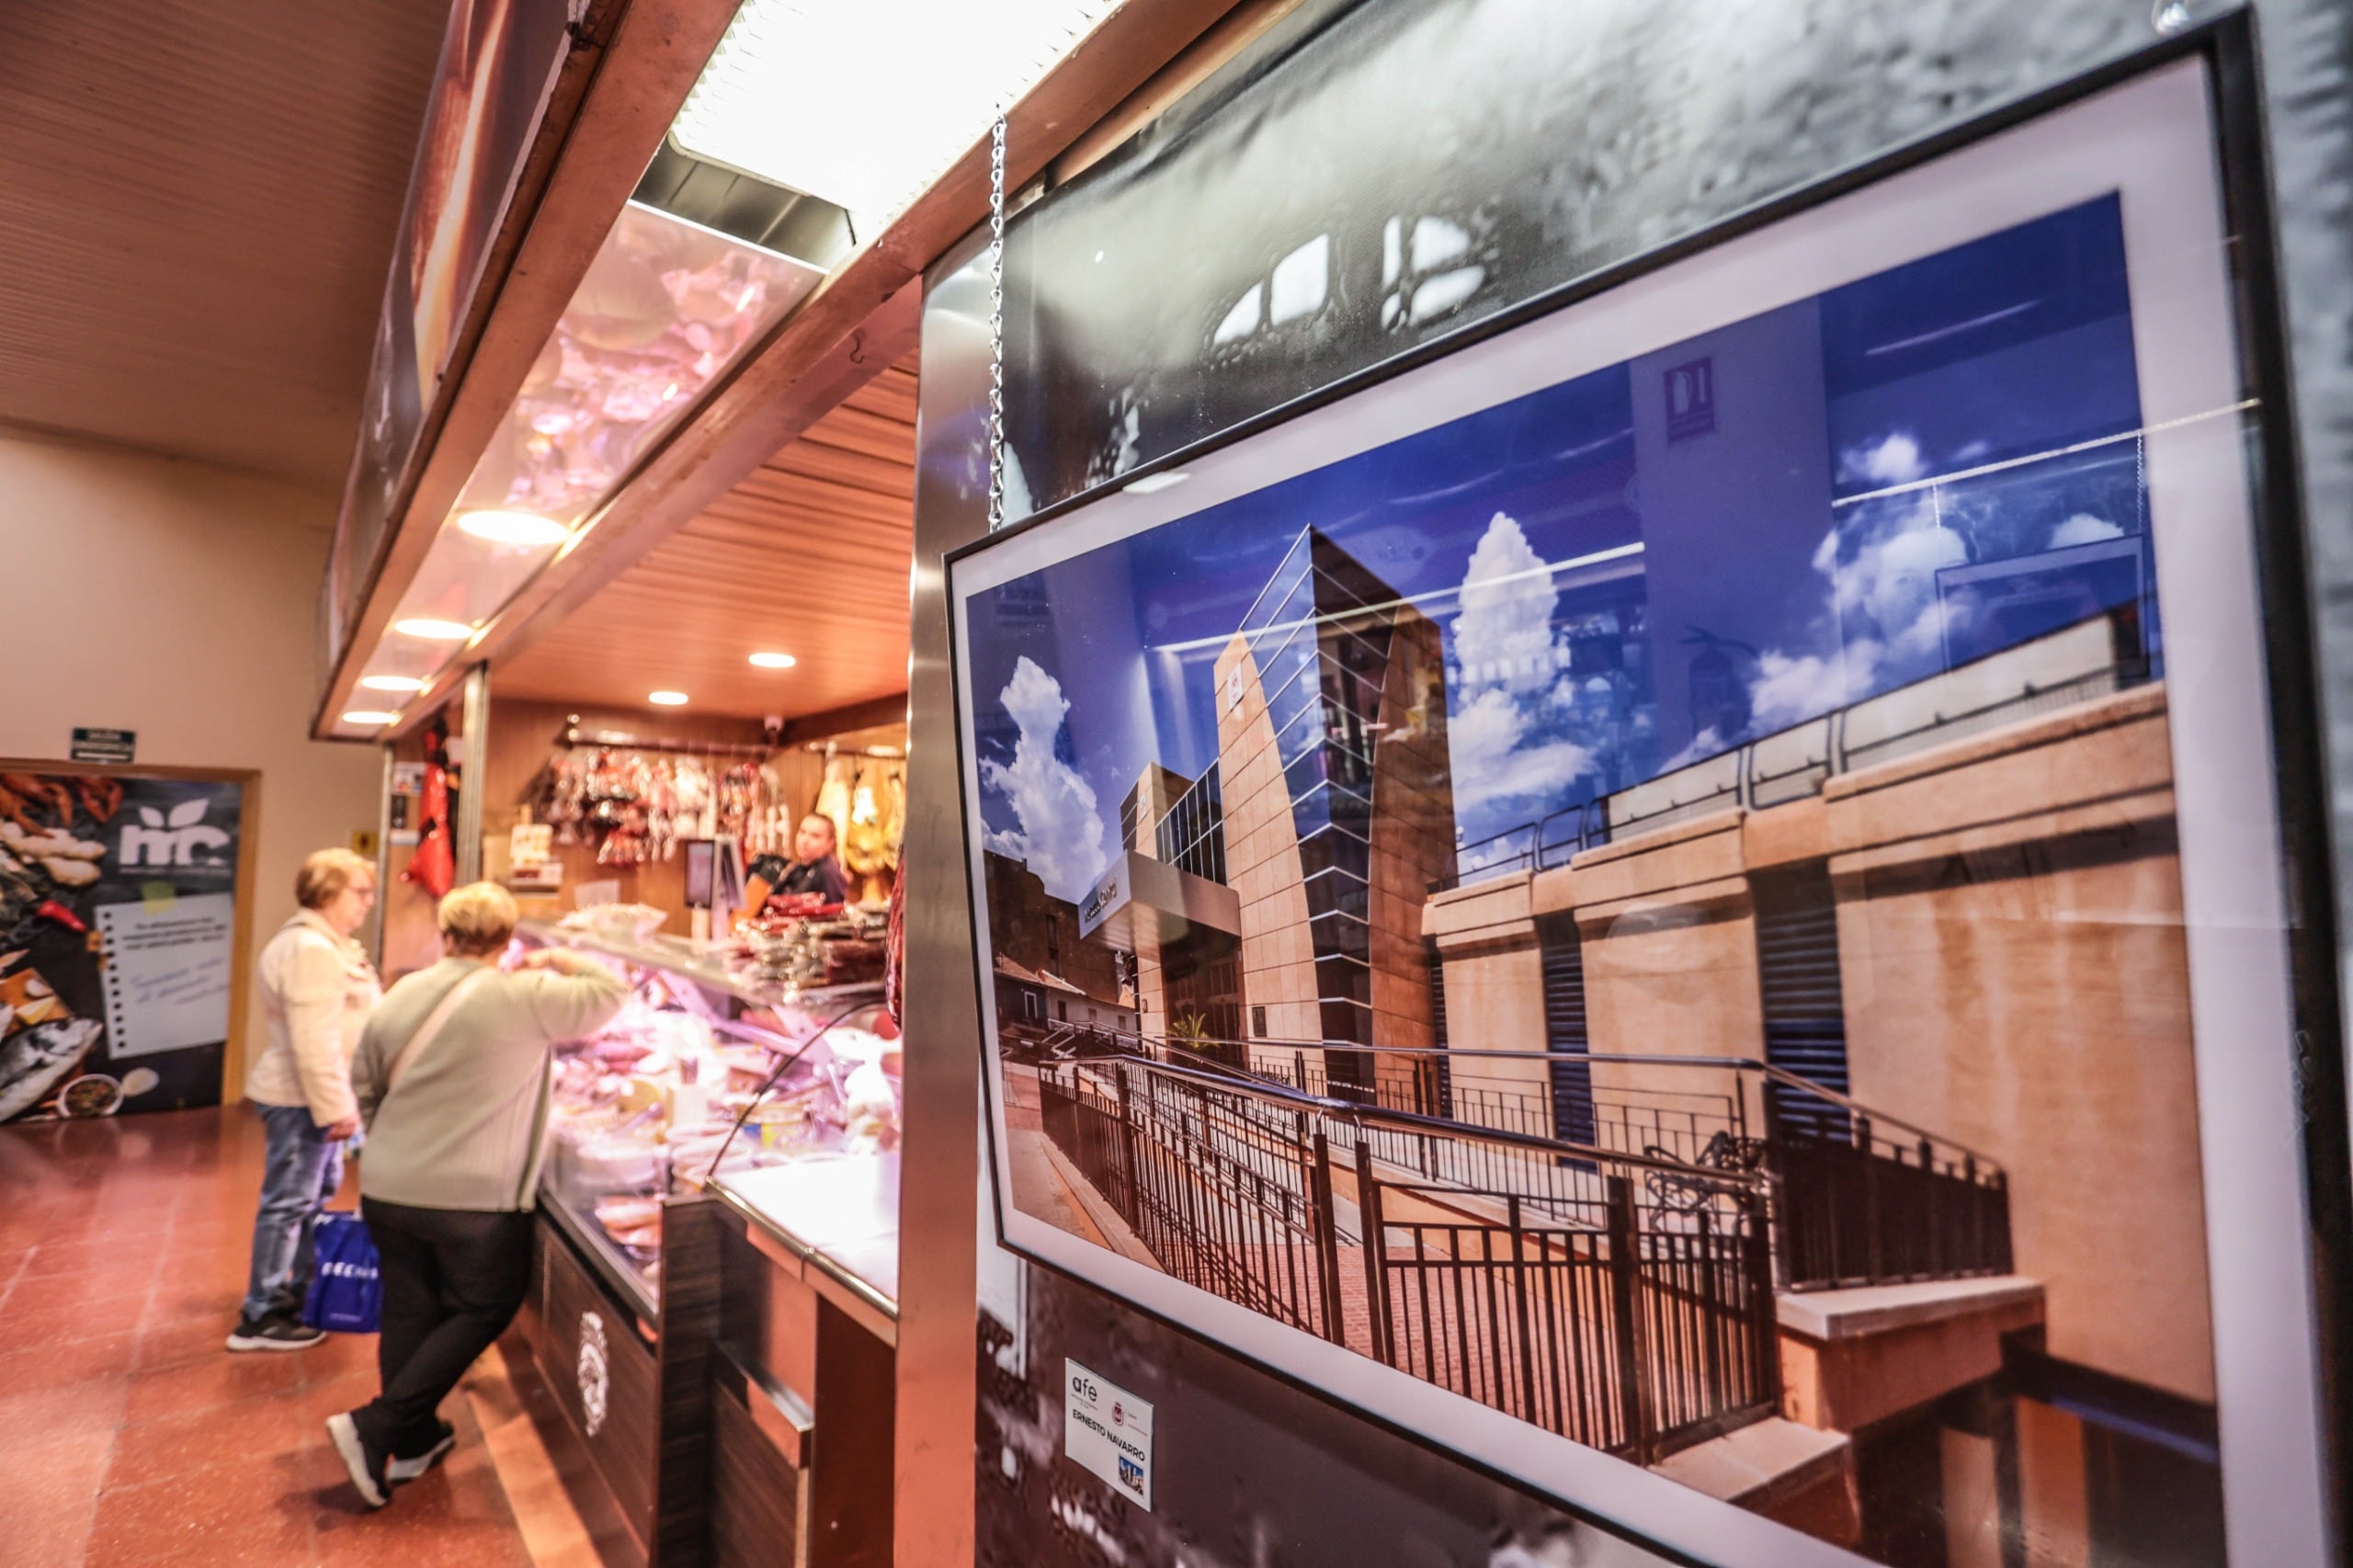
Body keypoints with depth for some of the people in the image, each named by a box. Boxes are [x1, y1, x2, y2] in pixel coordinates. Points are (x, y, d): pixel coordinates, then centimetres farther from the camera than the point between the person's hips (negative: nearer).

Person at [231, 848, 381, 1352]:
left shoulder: (327, 944, 13)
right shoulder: (311, 950, -21)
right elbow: (313, 1041, -26)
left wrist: (340, 1101, 23)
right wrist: (334, 1107, -23)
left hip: (314, 1095, 11)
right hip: (300, 1099, -11)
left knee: (320, 1191, 20)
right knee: (289, 1202, -2)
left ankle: (302, 1291, 34)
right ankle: (260, 1319, 9)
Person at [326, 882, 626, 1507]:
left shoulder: (399, 997, 3)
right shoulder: (523, 998, -15)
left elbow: (364, 1088, 13)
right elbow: (610, 993, -8)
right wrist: (558, 960, 6)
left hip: (386, 1189, 6)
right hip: (473, 1199, -6)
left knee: (407, 1309, 18)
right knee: (482, 1309, 13)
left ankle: (415, 1440, 31)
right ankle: (374, 1428, 8)